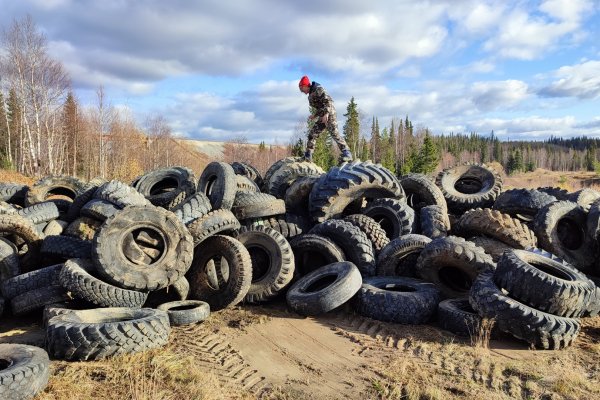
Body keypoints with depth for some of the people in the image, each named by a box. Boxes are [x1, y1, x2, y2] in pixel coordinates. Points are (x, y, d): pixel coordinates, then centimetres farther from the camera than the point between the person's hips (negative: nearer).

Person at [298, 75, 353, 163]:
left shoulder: (317, 89, -7)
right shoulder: (311, 95, 21)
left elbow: (328, 100, -18)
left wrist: (326, 114, -25)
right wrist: (314, 116, 19)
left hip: (329, 114, -10)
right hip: (322, 117, 10)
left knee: (334, 133, -17)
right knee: (312, 134, 6)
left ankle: (346, 154, -15)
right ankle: (308, 156, 11)